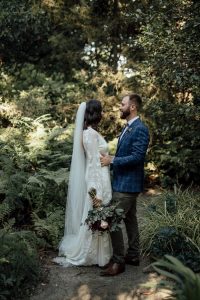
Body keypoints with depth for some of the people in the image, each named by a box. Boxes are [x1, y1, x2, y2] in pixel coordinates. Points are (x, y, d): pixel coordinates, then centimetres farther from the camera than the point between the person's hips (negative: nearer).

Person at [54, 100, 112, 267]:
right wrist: (97, 192, -20)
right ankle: (80, 255, 13)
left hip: (100, 180, 9)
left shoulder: (92, 132, 11)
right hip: (96, 181, -9)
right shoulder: (90, 134, -18)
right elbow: (93, 163, -20)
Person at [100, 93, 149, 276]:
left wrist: (112, 160, -20)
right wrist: (112, 160, 8)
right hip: (124, 182, 10)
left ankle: (118, 262, -1)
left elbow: (137, 157, -24)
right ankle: (133, 255, 27)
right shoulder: (128, 128, 13)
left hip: (127, 184, -10)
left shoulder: (140, 129, -18)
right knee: (130, 219, 16)